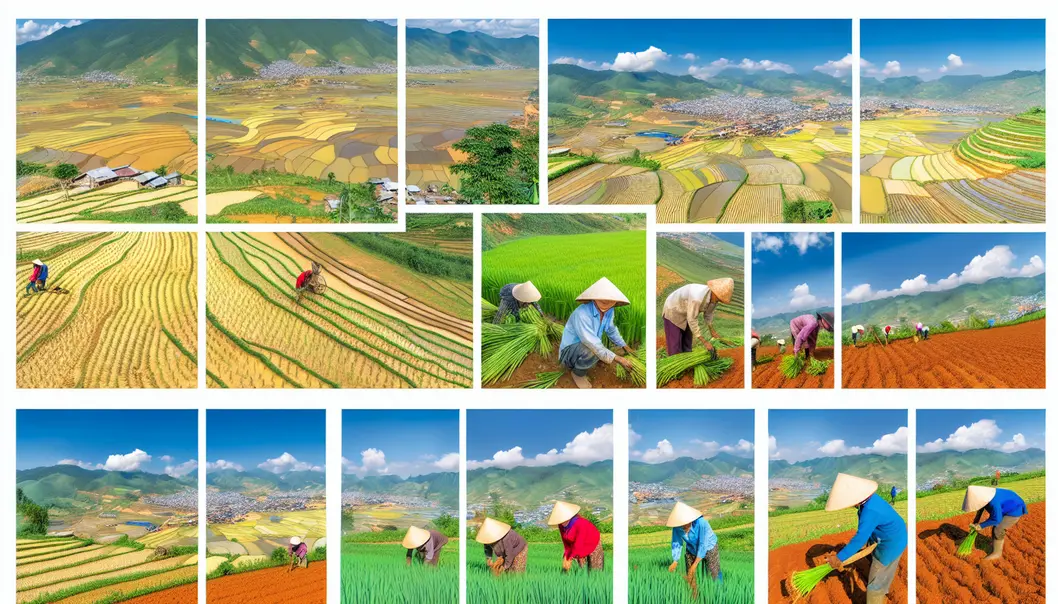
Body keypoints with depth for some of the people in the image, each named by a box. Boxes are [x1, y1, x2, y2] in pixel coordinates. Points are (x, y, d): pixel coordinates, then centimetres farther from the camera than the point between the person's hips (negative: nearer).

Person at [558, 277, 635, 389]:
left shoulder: (609, 311, -10)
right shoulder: (582, 314, -34)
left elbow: (611, 330, 13)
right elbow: (593, 344, -34)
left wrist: (625, 346, 18)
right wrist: (618, 359, -31)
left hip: (586, 346, 9)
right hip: (570, 350, -8)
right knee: (592, 351, -34)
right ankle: (578, 373, -4)